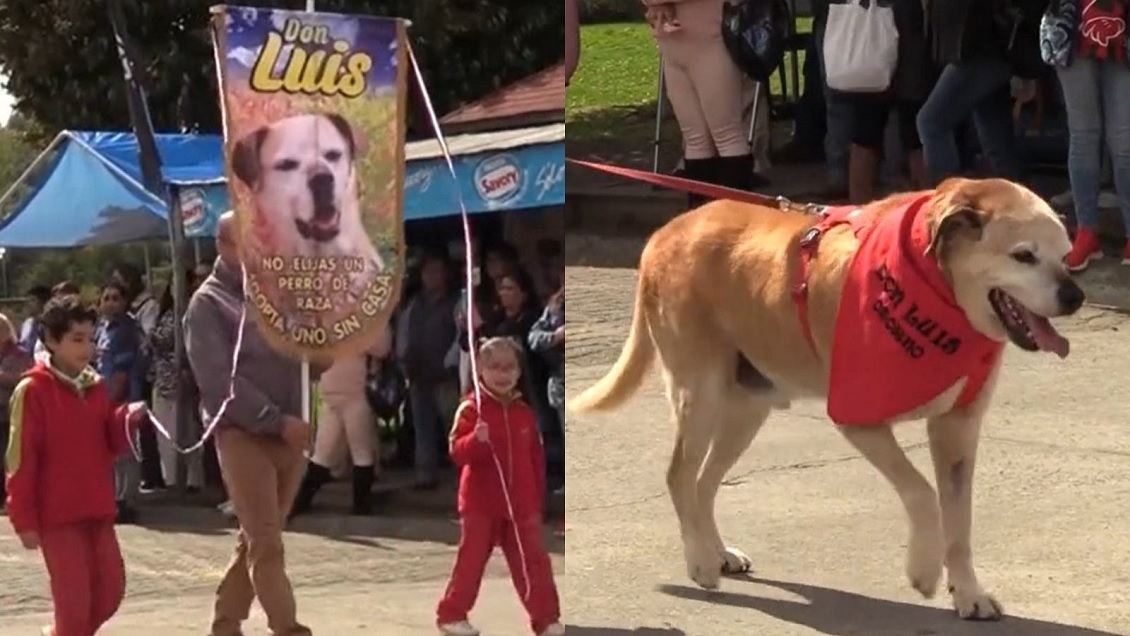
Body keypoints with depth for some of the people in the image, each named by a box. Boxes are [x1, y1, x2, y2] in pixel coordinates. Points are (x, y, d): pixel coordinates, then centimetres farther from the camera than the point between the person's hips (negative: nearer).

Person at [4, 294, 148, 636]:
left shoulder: (97, 387, 9)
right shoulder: (33, 391, -10)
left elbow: (112, 445, 12)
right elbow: (21, 460, -10)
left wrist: (126, 420, -9)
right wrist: (25, 520, -12)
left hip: (97, 511, 7)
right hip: (57, 516, -7)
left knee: (110, 590, 11)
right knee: (74, 598, -6)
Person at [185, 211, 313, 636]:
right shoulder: (208, 303, -3)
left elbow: (312, 359, 17)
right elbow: (219, 381, -12)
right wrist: (277, 419, -18)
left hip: (289, 434, 6)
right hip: (243, 435, -6)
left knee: (257, 540, 11)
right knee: (266, 544, -10)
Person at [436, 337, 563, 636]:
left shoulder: (524, 413, 5)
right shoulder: (471, 409, -9)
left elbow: (536, 460, 10)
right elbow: (457, 451, -19)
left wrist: (538, 499, 10)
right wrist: (477, 440, -39)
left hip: (521, 505, 4)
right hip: (481, 502, -4)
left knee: (534, 562, 4)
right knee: (470, 560, 3)